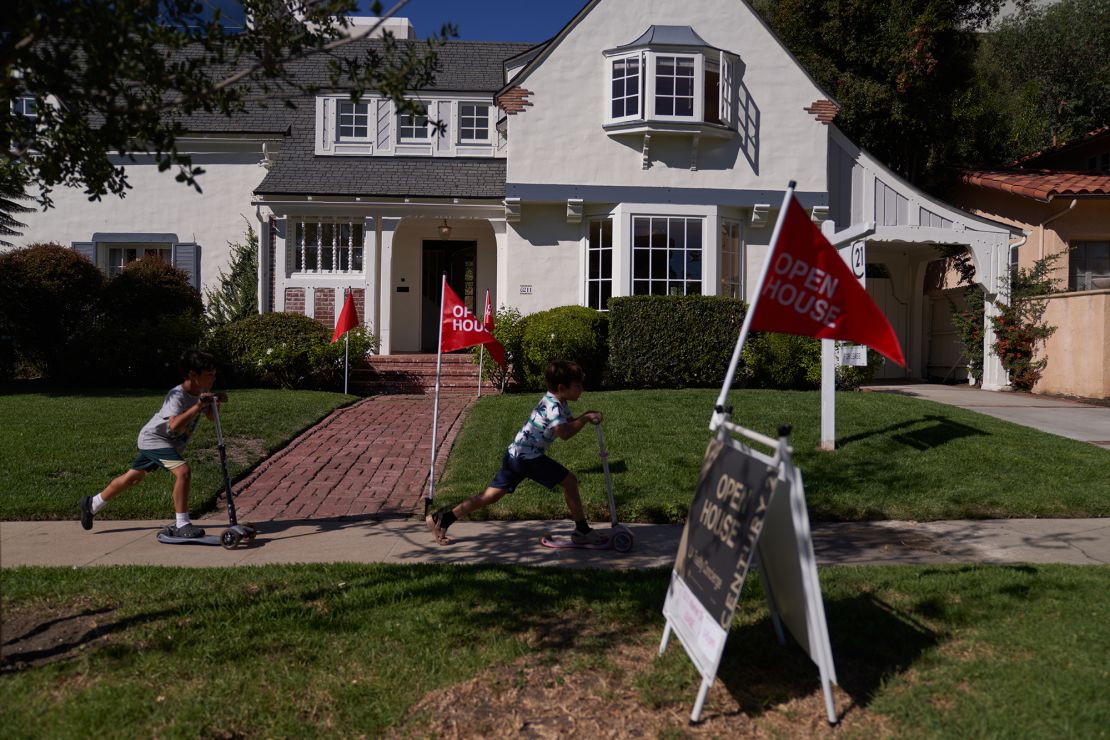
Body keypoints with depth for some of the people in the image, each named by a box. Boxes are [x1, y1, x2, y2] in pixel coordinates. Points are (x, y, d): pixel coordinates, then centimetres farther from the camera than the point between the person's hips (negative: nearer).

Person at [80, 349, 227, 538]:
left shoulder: (202, 392, -4)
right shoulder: (177, 396, -28)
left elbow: (211, 417, 6)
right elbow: (175, 425, -42)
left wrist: (216, 402, -12)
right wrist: (197, 407, -47)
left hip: (172, 442, 9)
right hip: (154, 438, -9)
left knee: (133, 477, 20)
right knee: (183, 471, -26)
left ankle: (92, 504, 38)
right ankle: (182, 525, -19)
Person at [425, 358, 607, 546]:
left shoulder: (558, 403, 14)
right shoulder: (553, 406, -17)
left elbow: (569, 422, 25)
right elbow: (564, 432, -32)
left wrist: (585, 417, 6)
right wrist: (586, 418, -21)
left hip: (515, 455, 10)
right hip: (529, 457, -10)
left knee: (490, 496, 9)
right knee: (569, 481, -3)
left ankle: (442, 518, 8)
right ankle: (582, 531, 5)